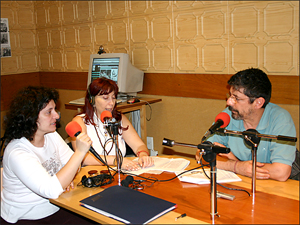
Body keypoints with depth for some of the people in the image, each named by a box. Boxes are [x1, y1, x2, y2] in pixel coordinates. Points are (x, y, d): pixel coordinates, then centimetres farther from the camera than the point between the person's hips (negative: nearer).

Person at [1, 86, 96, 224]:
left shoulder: (51, 136, 0)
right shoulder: (17, 153, -24)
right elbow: (52, 190, -33)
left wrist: (67, 177, -13)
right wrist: (80, 152, -33)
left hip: (55, 210, 7)